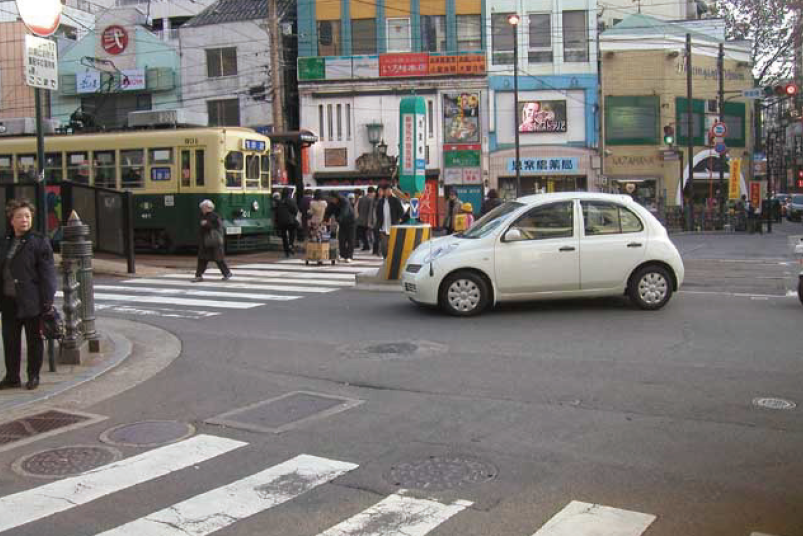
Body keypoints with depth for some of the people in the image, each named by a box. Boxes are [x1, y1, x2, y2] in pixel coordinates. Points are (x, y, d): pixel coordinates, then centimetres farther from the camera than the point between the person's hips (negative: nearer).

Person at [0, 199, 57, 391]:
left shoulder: (40, 242, -7)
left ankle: (33, 377, 18)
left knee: (34, 340, 6)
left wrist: (47, 302, -15)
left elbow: (47, 274, -10)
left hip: (30, 302, -5)